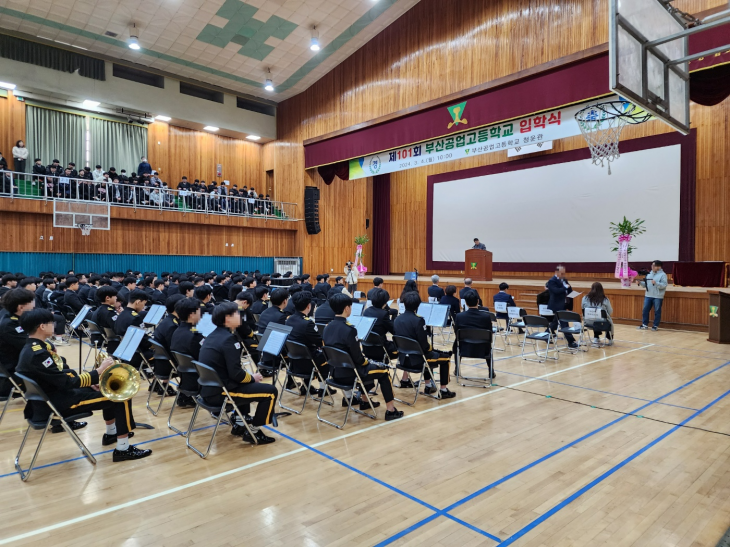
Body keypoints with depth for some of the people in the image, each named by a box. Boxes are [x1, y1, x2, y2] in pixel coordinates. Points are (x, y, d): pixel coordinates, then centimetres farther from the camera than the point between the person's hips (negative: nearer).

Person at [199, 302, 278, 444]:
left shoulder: (213, 335, 10)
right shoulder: (228, 339, -19)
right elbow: (236, 374, -23)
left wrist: (249, 376, 12)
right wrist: (253, 378, -4)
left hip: (209, 388, 10)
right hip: (220, 391, -10)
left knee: (247, 383, 33)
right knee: (271, 391, -6)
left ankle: (239, 423, 30)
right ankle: (253, 432, 5)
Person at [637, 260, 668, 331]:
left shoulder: (663, 275, -4)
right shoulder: (649, 274, 14)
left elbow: (664, 285, -15)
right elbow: (645, 284, 16)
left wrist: (656, 283, -28)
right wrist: (640, 282, -1)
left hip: (658, 297, -6)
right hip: (648, 296, 6)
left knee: (657, 311, 3)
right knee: (645, 310, 6)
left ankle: (655, 326, 11)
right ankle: (645, 324, 16)